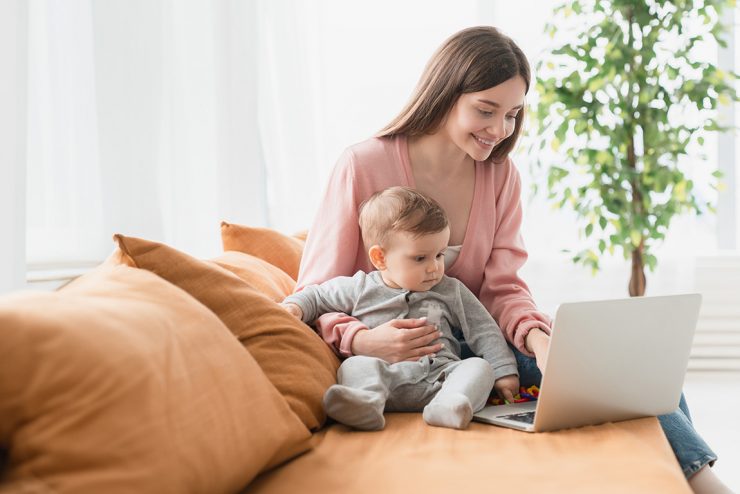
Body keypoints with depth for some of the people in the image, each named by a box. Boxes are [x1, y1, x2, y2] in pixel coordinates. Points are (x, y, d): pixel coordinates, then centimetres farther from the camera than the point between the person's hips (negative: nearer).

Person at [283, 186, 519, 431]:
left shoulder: (450, 291, 17)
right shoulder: (360, 289, 13)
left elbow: (484, 331, 18)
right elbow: (315, 296, 23)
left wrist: (504, 372, 8)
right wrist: (294, 307, 0)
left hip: (439, 375, 2)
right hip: (384, 373, -1)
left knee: (479, 367, -23)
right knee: (356, 365, -28)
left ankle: (448, 406, -52)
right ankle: (366, 403, -58)